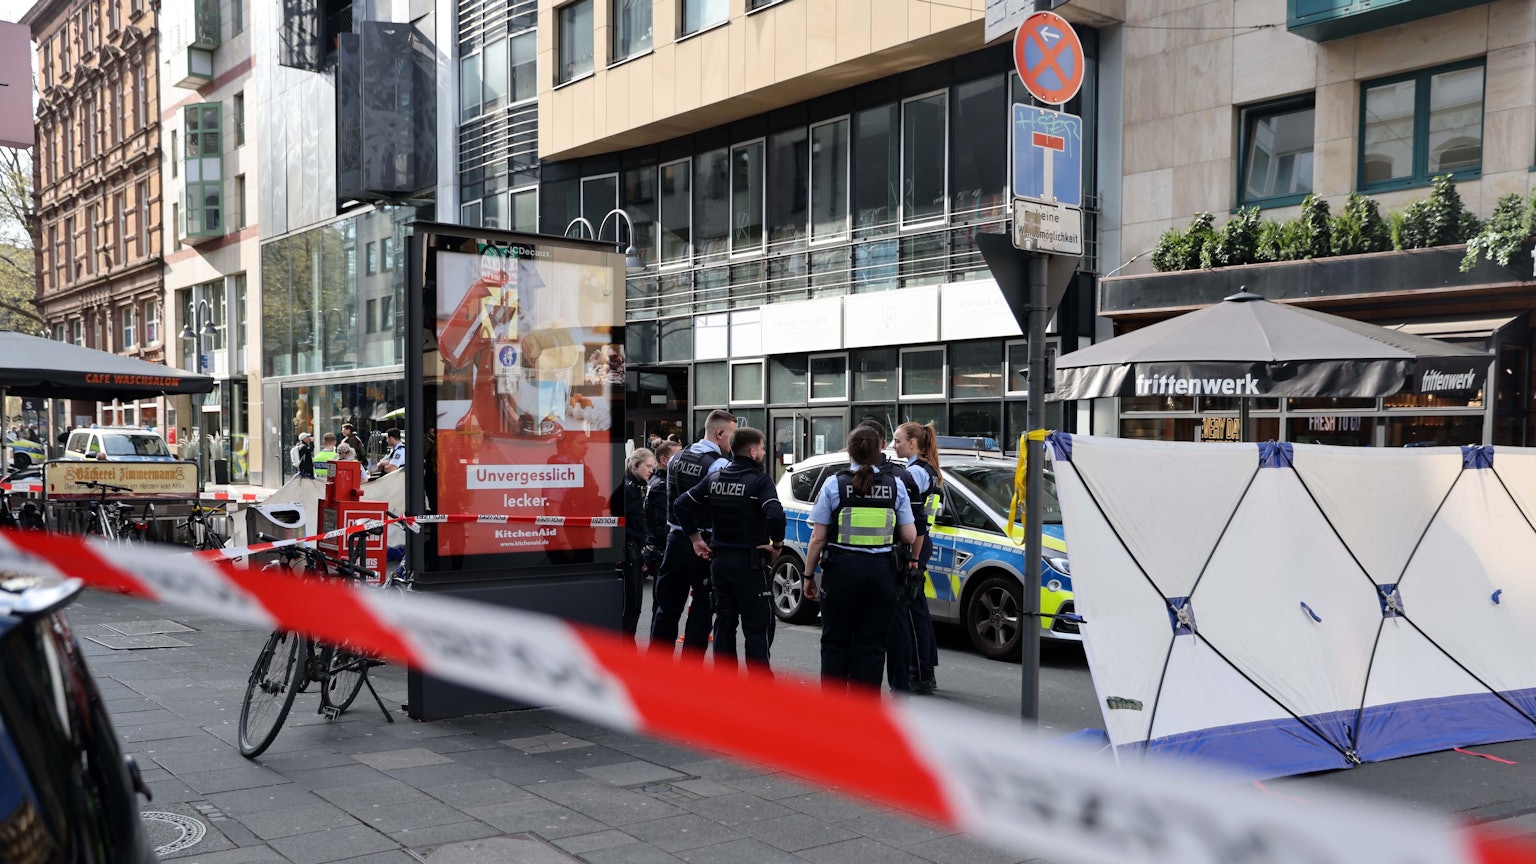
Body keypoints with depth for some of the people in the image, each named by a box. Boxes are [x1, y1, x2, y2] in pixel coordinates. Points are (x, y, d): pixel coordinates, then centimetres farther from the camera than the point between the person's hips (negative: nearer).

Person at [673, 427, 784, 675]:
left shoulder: (715, 479, 7)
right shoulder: (759, 481, -12)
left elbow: (680, 505, 9)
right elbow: (775, 515, -27)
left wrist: (695, 538, 13)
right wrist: (778, 544, -12)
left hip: (719, 561, 6)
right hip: (750, 563, -6)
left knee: (724, 623, 14)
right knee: (756, 627, 0)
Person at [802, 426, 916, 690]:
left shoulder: (834, 485, -4)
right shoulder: (895, 485, 2)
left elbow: (818, 538, -5)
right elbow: (909, 536, 2)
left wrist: (808, 575, 5)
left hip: (841, 569, -1)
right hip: (881, 571, 1)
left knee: (835, 642, 11)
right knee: (871, 646, 8)